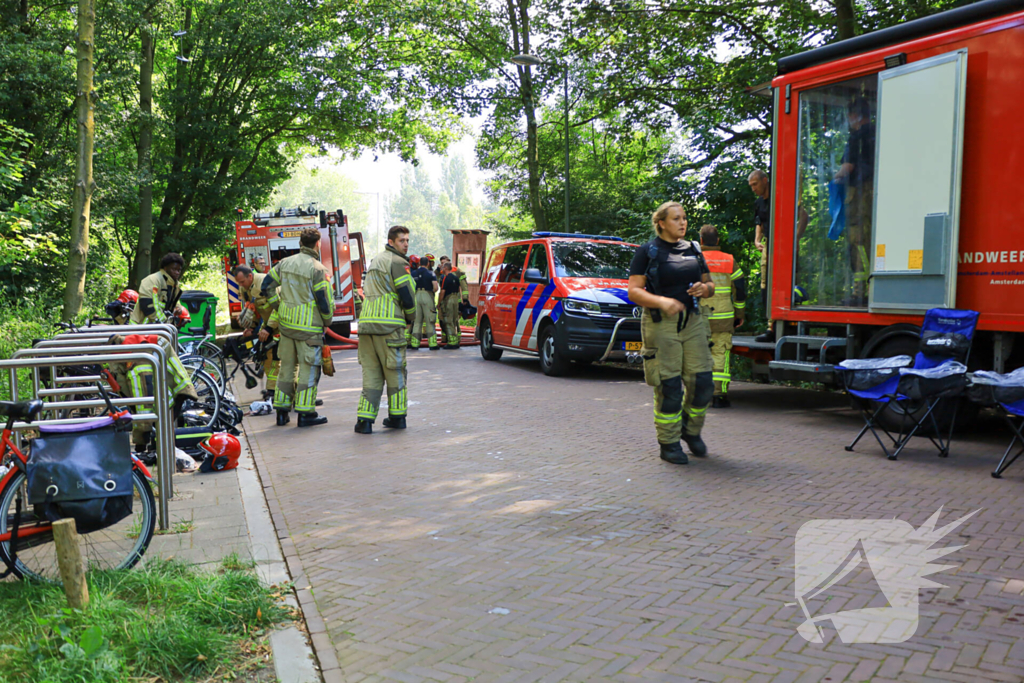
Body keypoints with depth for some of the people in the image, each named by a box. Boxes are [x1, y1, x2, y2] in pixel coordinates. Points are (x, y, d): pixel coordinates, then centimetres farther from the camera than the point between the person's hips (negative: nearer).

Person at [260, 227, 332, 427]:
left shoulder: (285, 263, 6)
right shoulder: (317, 269, -13)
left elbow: (266, 287, 9)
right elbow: (325, 300, -13)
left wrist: (280, 308, 17)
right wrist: (327, 321, 4)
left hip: (286, 323, 6)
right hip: (309, 327, -6)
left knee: (287, 366, 14)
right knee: (308, 368, 1)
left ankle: (282, 411, 20)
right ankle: (305, 413, 2)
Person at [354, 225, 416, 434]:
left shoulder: (375, 260, 22)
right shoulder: (398, 262, -5)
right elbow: (407, 295, -10)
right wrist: (410, 317, 9)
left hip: (366, 323, 7)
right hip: (389, 324, -7)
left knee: (371, 372, 7)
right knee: (395, 373, 5)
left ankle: (364, 419, 0)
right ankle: (397, 417, 14)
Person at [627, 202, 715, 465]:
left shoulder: (693, 250, 16)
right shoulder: (647, 252, 0)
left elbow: (710, 285, 22)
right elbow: (634, 291, -7)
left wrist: (705, 288, -3)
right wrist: (661, 301, -23)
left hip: (692, 322, 5)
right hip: (661, 324, -5)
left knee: (702, 382, 1)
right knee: (669, 387, -4)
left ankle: (691, 430, 25)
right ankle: (669, 443, 10)